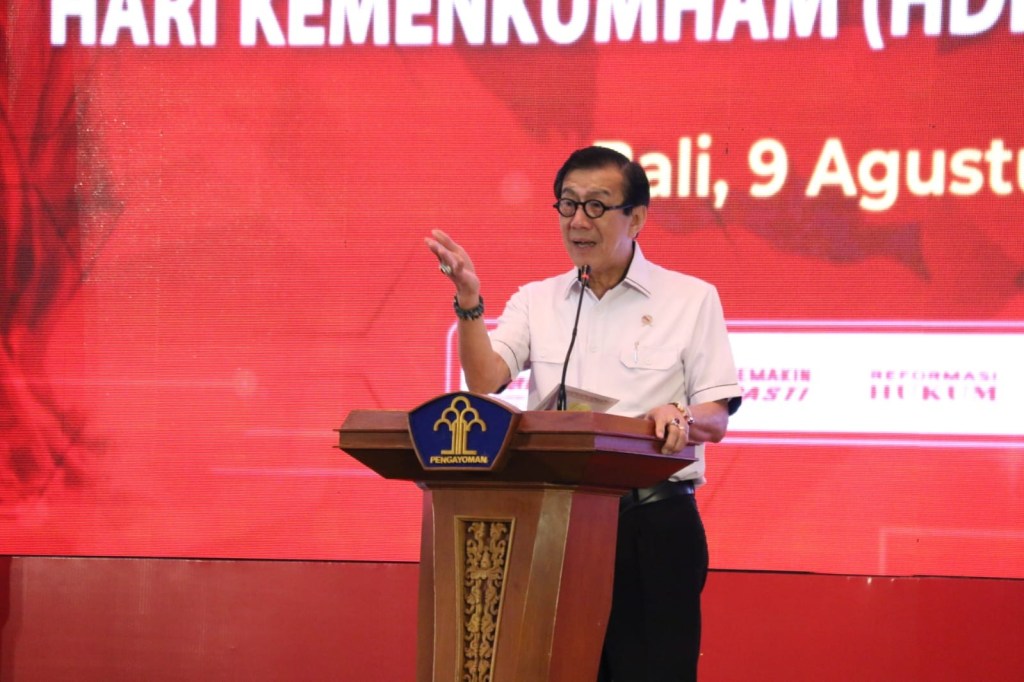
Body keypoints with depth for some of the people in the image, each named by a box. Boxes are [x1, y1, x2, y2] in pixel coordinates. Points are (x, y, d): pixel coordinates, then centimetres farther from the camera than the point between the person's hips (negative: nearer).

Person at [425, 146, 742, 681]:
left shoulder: (691, 299, 5)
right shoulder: (536, 301, 13)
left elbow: (716, 419, 1)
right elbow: (485, 382, -2)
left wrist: (681, 420, -22)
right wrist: (468, 302, -16)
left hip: (654, 523, -3)